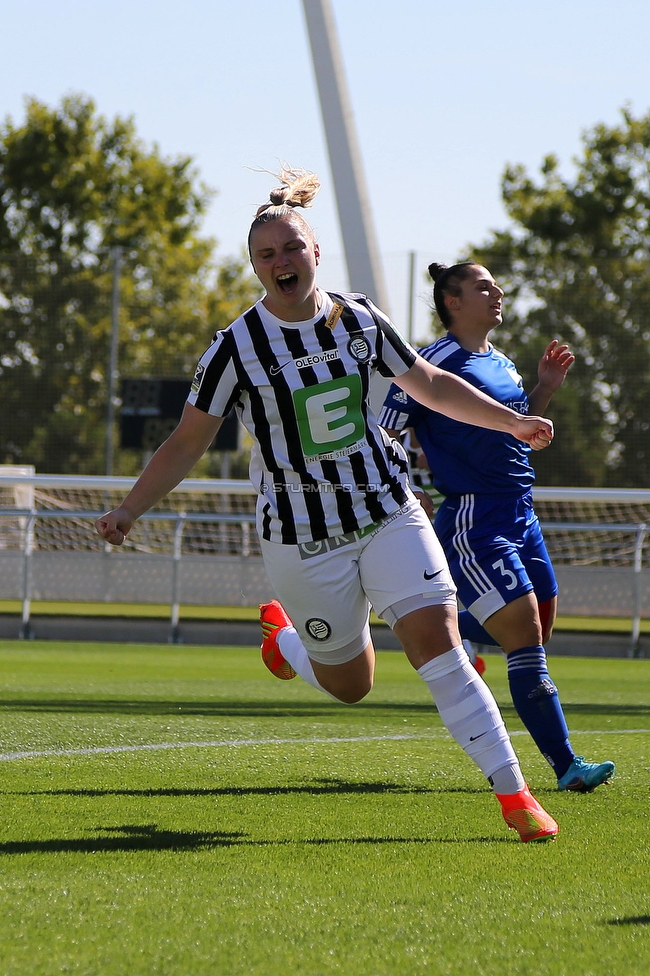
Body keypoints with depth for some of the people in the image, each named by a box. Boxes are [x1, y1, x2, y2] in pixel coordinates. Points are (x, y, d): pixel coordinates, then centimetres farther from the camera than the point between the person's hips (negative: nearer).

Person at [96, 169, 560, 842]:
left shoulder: (358, 319, -1)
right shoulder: (237, 347, -11)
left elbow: (430, 384, 14)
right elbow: (188, 442, -3)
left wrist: (512, 420, 11)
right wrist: (129, 511, -10)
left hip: (389, 514, 2)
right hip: (302, 540, -2)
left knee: (438, 644, -14)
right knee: (349, 683, 8)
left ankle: (513, 793, -11)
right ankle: (281, 637, 44)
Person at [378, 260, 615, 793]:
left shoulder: (503, 364, 15)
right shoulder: (435, 363, -11)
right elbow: (380, 436, -10)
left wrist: (546, 388, 14)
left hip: (521, 516, 9)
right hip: (473, 523, -9)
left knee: (538, 625, 14)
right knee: (525, 636, -14)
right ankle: (566, 765, -13)